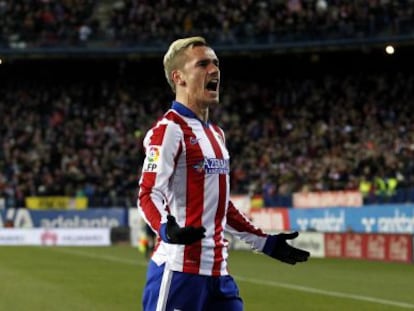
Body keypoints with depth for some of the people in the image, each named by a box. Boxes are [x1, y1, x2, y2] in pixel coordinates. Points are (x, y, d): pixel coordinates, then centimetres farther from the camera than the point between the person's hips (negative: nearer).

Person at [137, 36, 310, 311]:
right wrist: (166, 229, -38)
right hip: (179, 269, -9)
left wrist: (265, 242, 25)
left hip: (218, 270, 9)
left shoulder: (216, 134, 20)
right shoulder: (169, 129, -8)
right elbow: (149, 194, -18)